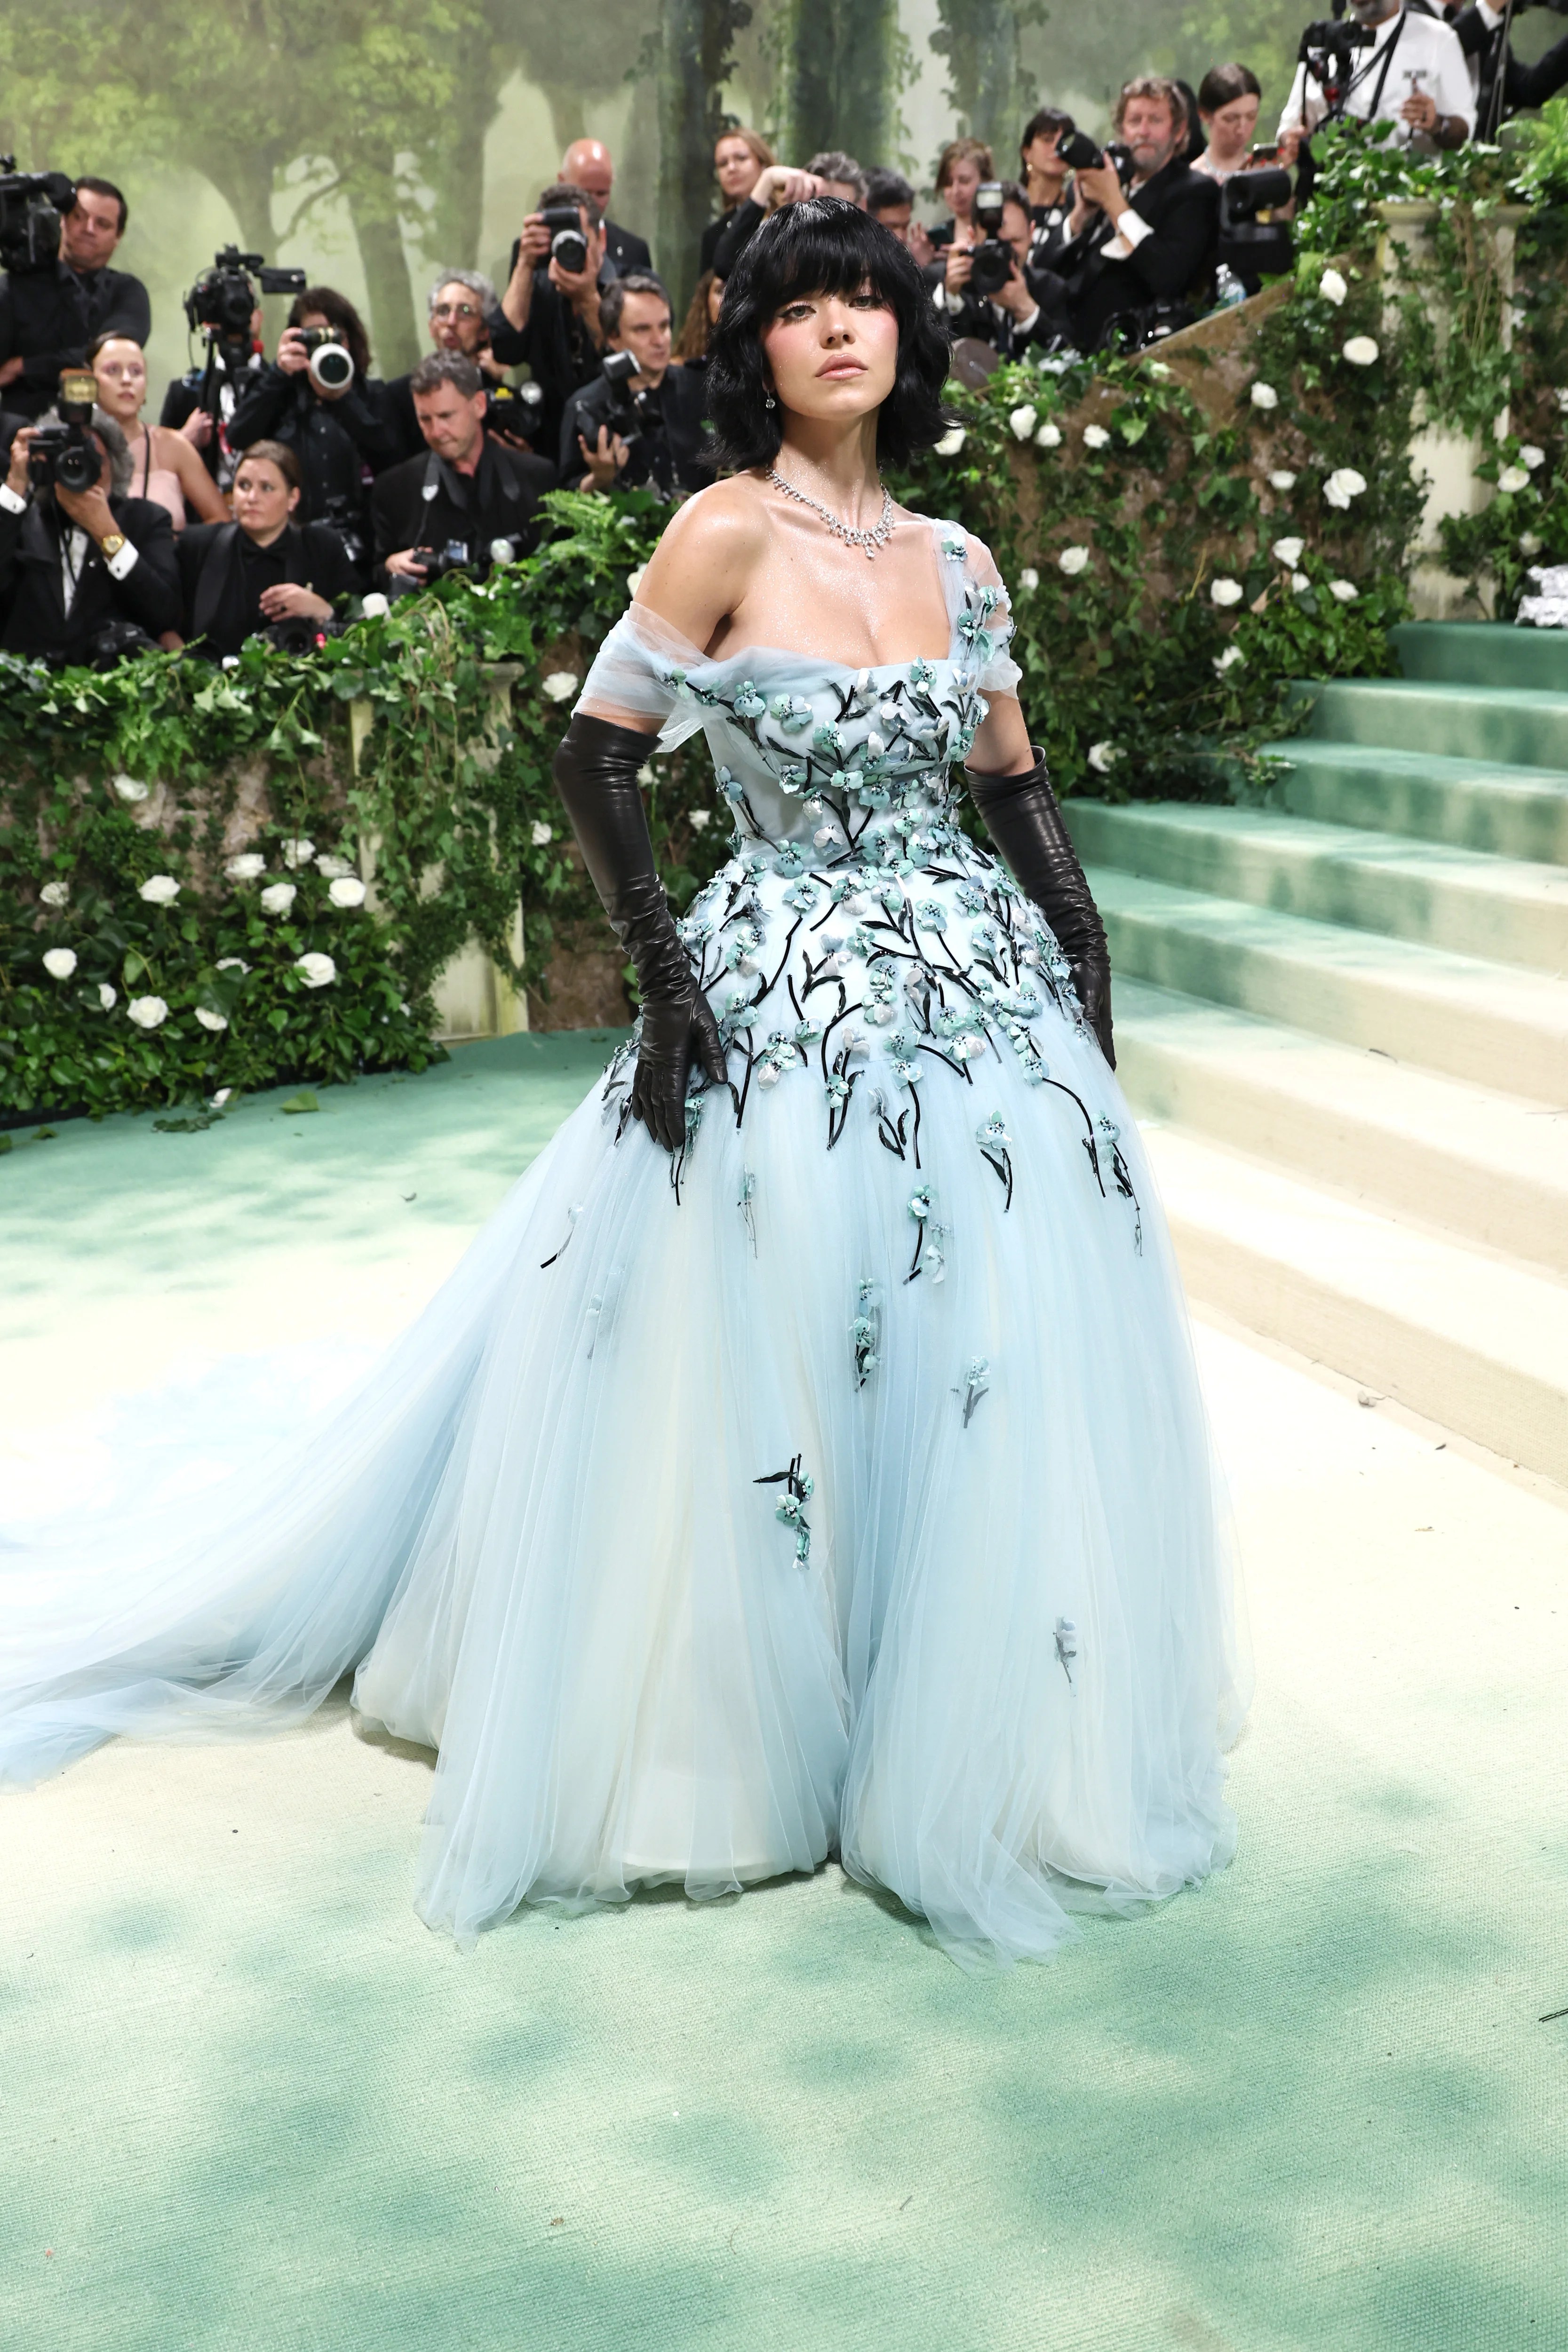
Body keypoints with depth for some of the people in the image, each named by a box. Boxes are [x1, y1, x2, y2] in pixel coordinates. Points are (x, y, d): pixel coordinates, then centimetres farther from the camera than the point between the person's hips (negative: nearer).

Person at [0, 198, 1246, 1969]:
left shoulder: (956, 560, 9)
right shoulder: (728, 531, -7)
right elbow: (596, 751, -8)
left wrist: (1084, 969, 9)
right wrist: (666, 974, -14)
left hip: (985, 992, 6)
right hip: (784, 1006, -5)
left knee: (999, 1379, 9)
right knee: (762, 1385, 2)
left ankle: (971, 1736, 30)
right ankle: (750, 1747, 23)